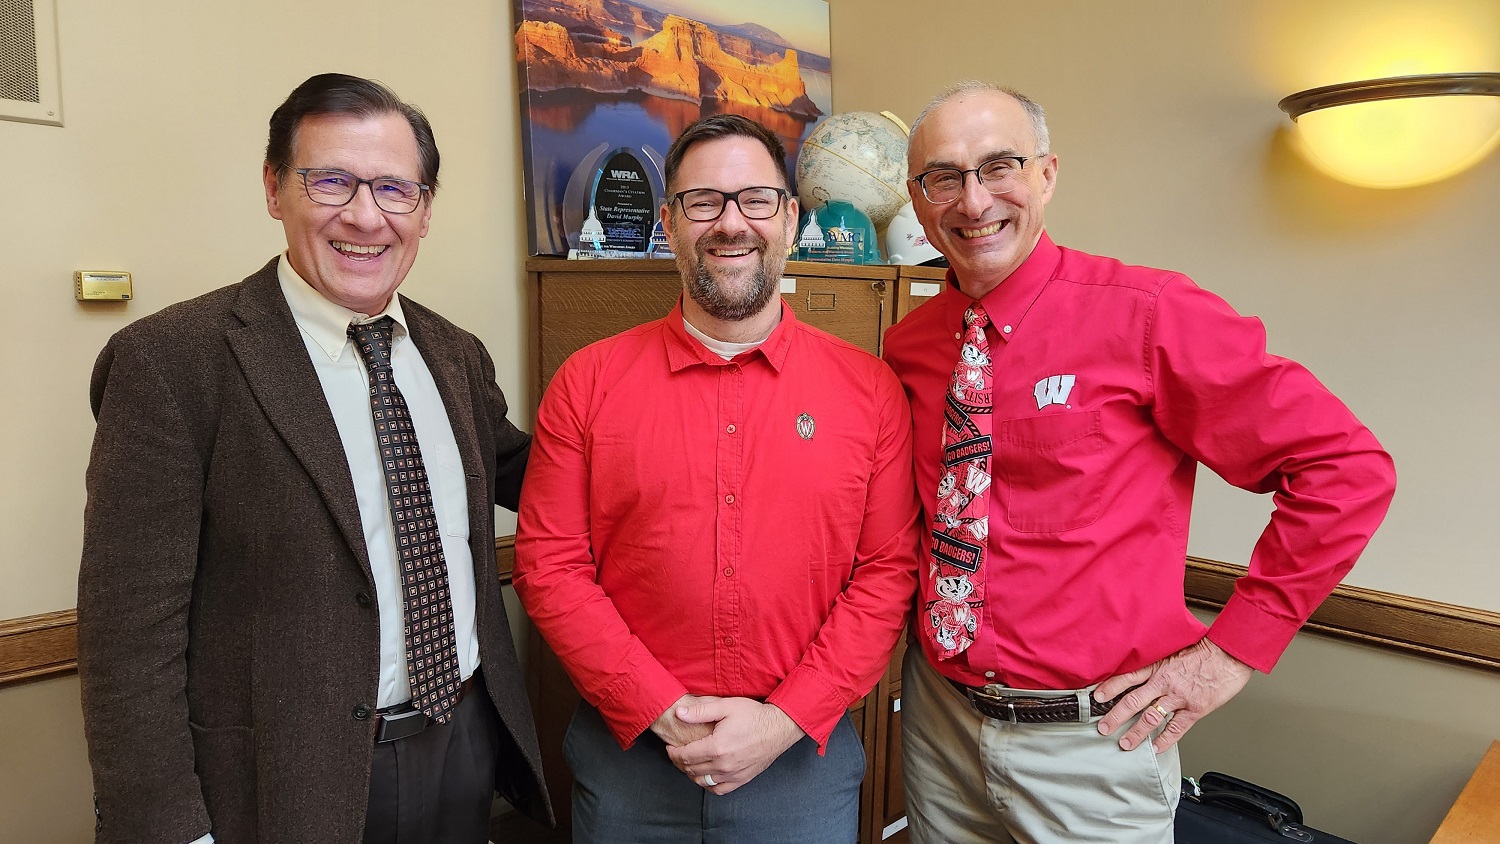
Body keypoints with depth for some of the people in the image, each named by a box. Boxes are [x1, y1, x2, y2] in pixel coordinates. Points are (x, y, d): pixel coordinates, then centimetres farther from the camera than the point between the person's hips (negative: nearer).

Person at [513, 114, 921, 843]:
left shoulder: (869, 388, -4)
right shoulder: (588, 382, -5)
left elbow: (887, 571, -4)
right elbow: (549, 564, -5)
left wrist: (785, 721, -11)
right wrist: (663, 714, -11)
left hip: (803, 755, 0)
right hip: (629, 752, 1)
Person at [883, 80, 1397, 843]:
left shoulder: (1147, 314, -16)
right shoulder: (908, 345, -1)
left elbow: (1349, 468, -12)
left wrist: (1232, 648, -11)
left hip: (1085, 743, -4)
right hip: (936, 715, 5)